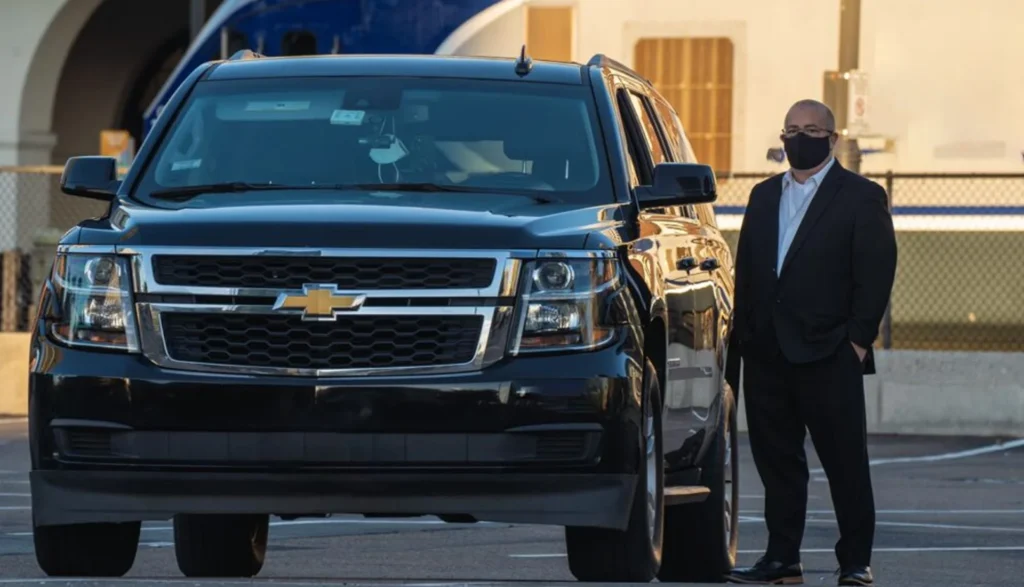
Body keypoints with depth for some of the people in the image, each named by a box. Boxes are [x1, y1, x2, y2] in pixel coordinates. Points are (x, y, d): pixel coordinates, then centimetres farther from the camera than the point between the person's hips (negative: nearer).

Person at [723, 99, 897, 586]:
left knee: (845, 462, -2)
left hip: (828, 354, -5)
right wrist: (741, 339, 8)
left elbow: (875, 275, -5)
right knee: (776, 459, 7)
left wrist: (858, 339, -12)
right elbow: (745, 271, 17)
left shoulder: (861, 198, 1)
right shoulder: (764, 196, 18)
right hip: (766, 353, 5)